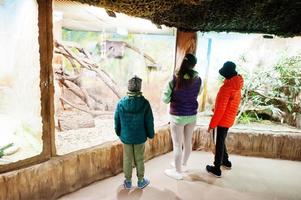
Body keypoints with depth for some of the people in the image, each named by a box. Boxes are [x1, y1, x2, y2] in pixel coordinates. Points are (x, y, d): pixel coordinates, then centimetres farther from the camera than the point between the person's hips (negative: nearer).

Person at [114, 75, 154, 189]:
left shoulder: (121, 103, -14)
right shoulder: (144, 103, -19)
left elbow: (117, 121, -3)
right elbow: (149, 122, -11)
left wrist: (119, 133, 14)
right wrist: (150, 134, 5)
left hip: (126, 137, 1)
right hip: (140, 137, -1)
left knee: (127, 160, 16)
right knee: (139, 160, 16)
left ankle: (128, 182, 32)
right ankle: (141, 181, 33)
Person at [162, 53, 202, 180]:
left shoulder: (175, 80, -19)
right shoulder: (198, 80, -7)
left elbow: (165, 99, -12)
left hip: (178, 116, -5)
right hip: (192, 115, 5)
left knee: (177, 145, 9)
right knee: (188, 142, 21)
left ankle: (178, 172, 25)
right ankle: (183, 165, 42)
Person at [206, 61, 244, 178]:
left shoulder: (226, 87, -24)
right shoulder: (237, 86, 3)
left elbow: (220, 109, -25)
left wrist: (212, 125, -18)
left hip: (222, 120, -8)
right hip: (229, 120, 8)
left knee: (219, 143, 4)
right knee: (221, 141, 24)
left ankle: (217, 169, 17)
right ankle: (225, 161, 39)